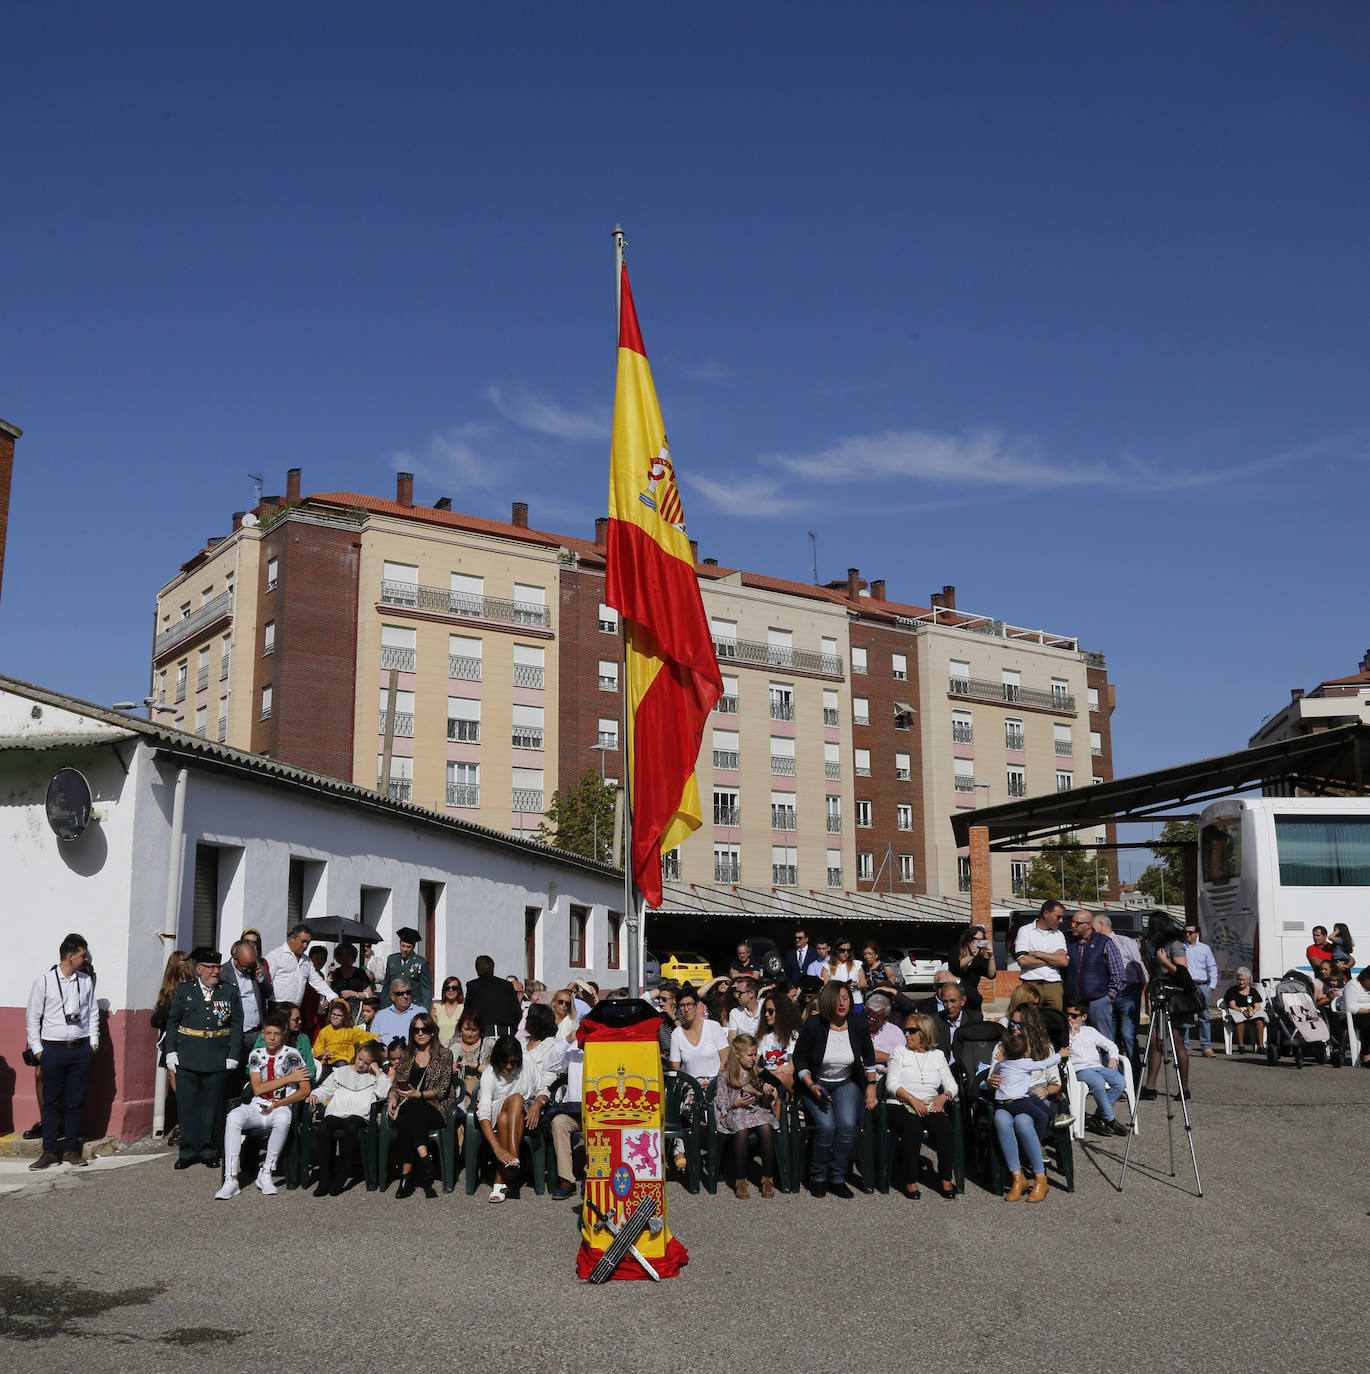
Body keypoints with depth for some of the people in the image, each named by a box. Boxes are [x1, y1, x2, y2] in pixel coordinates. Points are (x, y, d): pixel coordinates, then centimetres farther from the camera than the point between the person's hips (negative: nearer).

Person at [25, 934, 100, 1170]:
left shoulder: (86, 981, 7)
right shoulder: (44, 981, -3)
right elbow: (32, 1017, 1)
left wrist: (93, 1042, 8)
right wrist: (37, 1049, -2)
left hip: (81, 1050, 3)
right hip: (53, 1050, -3)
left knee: (76, 1102, 6)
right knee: (51, 1102, 2)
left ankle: (71, 1150, 14)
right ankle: (50, 1151, 10)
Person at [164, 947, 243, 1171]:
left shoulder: (230, 993, 5)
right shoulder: (183, 991, 5)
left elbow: (236, 1025, 4)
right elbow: (172, 1022, 7)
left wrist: (233, 1056, -2)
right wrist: (171, 1051, -1)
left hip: (218, 1059, 0)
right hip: (188, 1059, 0)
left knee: (213, 1106, 4)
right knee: (188, 1105, 3)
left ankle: (209, 1151, 15)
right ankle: (188, 1152, 13)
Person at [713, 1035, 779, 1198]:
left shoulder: (758, 1073, 16)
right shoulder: (724, 1076, 7)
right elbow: (720, 1104, 6)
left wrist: (767, 1094, -3)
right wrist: (735, 1104, -10)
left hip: (757, 1110, 2)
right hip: (734, 1113, -2)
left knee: (766, 1128, -33)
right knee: (741, 1130, -38)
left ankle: (767, 1179, -25)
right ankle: (740, 1180, -25)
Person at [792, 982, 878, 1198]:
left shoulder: (858, 1024, -6)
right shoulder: (814, 1025, -14)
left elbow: (869, 1056, 11)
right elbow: (799, 1059, -4)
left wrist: (871, 1086, 7)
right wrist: (811, 1086, -15)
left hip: (846, 1084, 2)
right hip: (817, 1084, -2)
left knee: (847, 1124, -24)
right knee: (826, 1126, -24)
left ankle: (837, 1178, -8)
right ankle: (817, 1178, -4)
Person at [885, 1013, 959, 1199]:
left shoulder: (938, 1055, 19)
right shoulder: (900, 1052, 12)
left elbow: (952, 1086, 14)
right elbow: (892, 1084, 0)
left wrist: (943, 1097, -9)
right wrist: (912, 1099, -14)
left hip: (931, 1106, 2)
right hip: (901, 1106, -2)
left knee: (945, 1128, -30)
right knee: (913, 1128, -34)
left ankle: (946, 1178, -16)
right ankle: (910, 1180, -23)